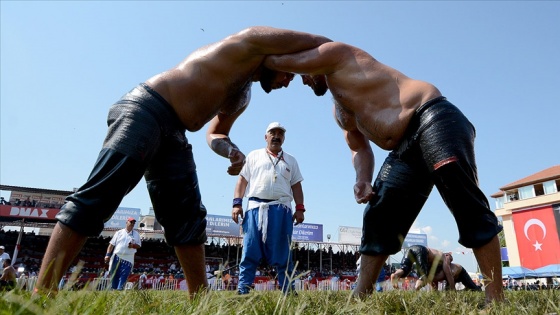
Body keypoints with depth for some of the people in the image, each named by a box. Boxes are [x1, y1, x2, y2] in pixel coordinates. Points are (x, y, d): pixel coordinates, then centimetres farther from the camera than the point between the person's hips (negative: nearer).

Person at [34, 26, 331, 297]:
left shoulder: (243, 96, 24)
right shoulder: (253, 43, 1)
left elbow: (215, 133, 28)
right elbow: (316, 42, 1)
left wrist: (233, 151, 6)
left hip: (173, 134, 10)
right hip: (145, 109, -9)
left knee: (188, 218, 2)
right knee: (97, 197, -16)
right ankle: (42, 293, -11)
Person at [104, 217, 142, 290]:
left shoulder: (136, 234, 11)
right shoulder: (119, 232, 8)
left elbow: (139, 245, 11)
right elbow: (111, 244, 6)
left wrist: (133, 245, -12)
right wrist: (108, 255, -5)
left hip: (128, 259, -1)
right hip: (116, 257, 1)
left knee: (123, 278, -7)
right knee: (114, 276, 5)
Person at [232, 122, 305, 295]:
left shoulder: (290, 160, 20)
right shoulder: (254, 156, 16)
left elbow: (296, 186, 15)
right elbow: (242, 180, 9)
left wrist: (300, 208, 3)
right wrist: (237, 203, -3)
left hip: (281, 209, 1)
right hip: (255, 207, -1)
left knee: (282, 254, 2)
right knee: (250, 253, -4)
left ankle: (288, 291, 6)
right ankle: (242, 291, -1)